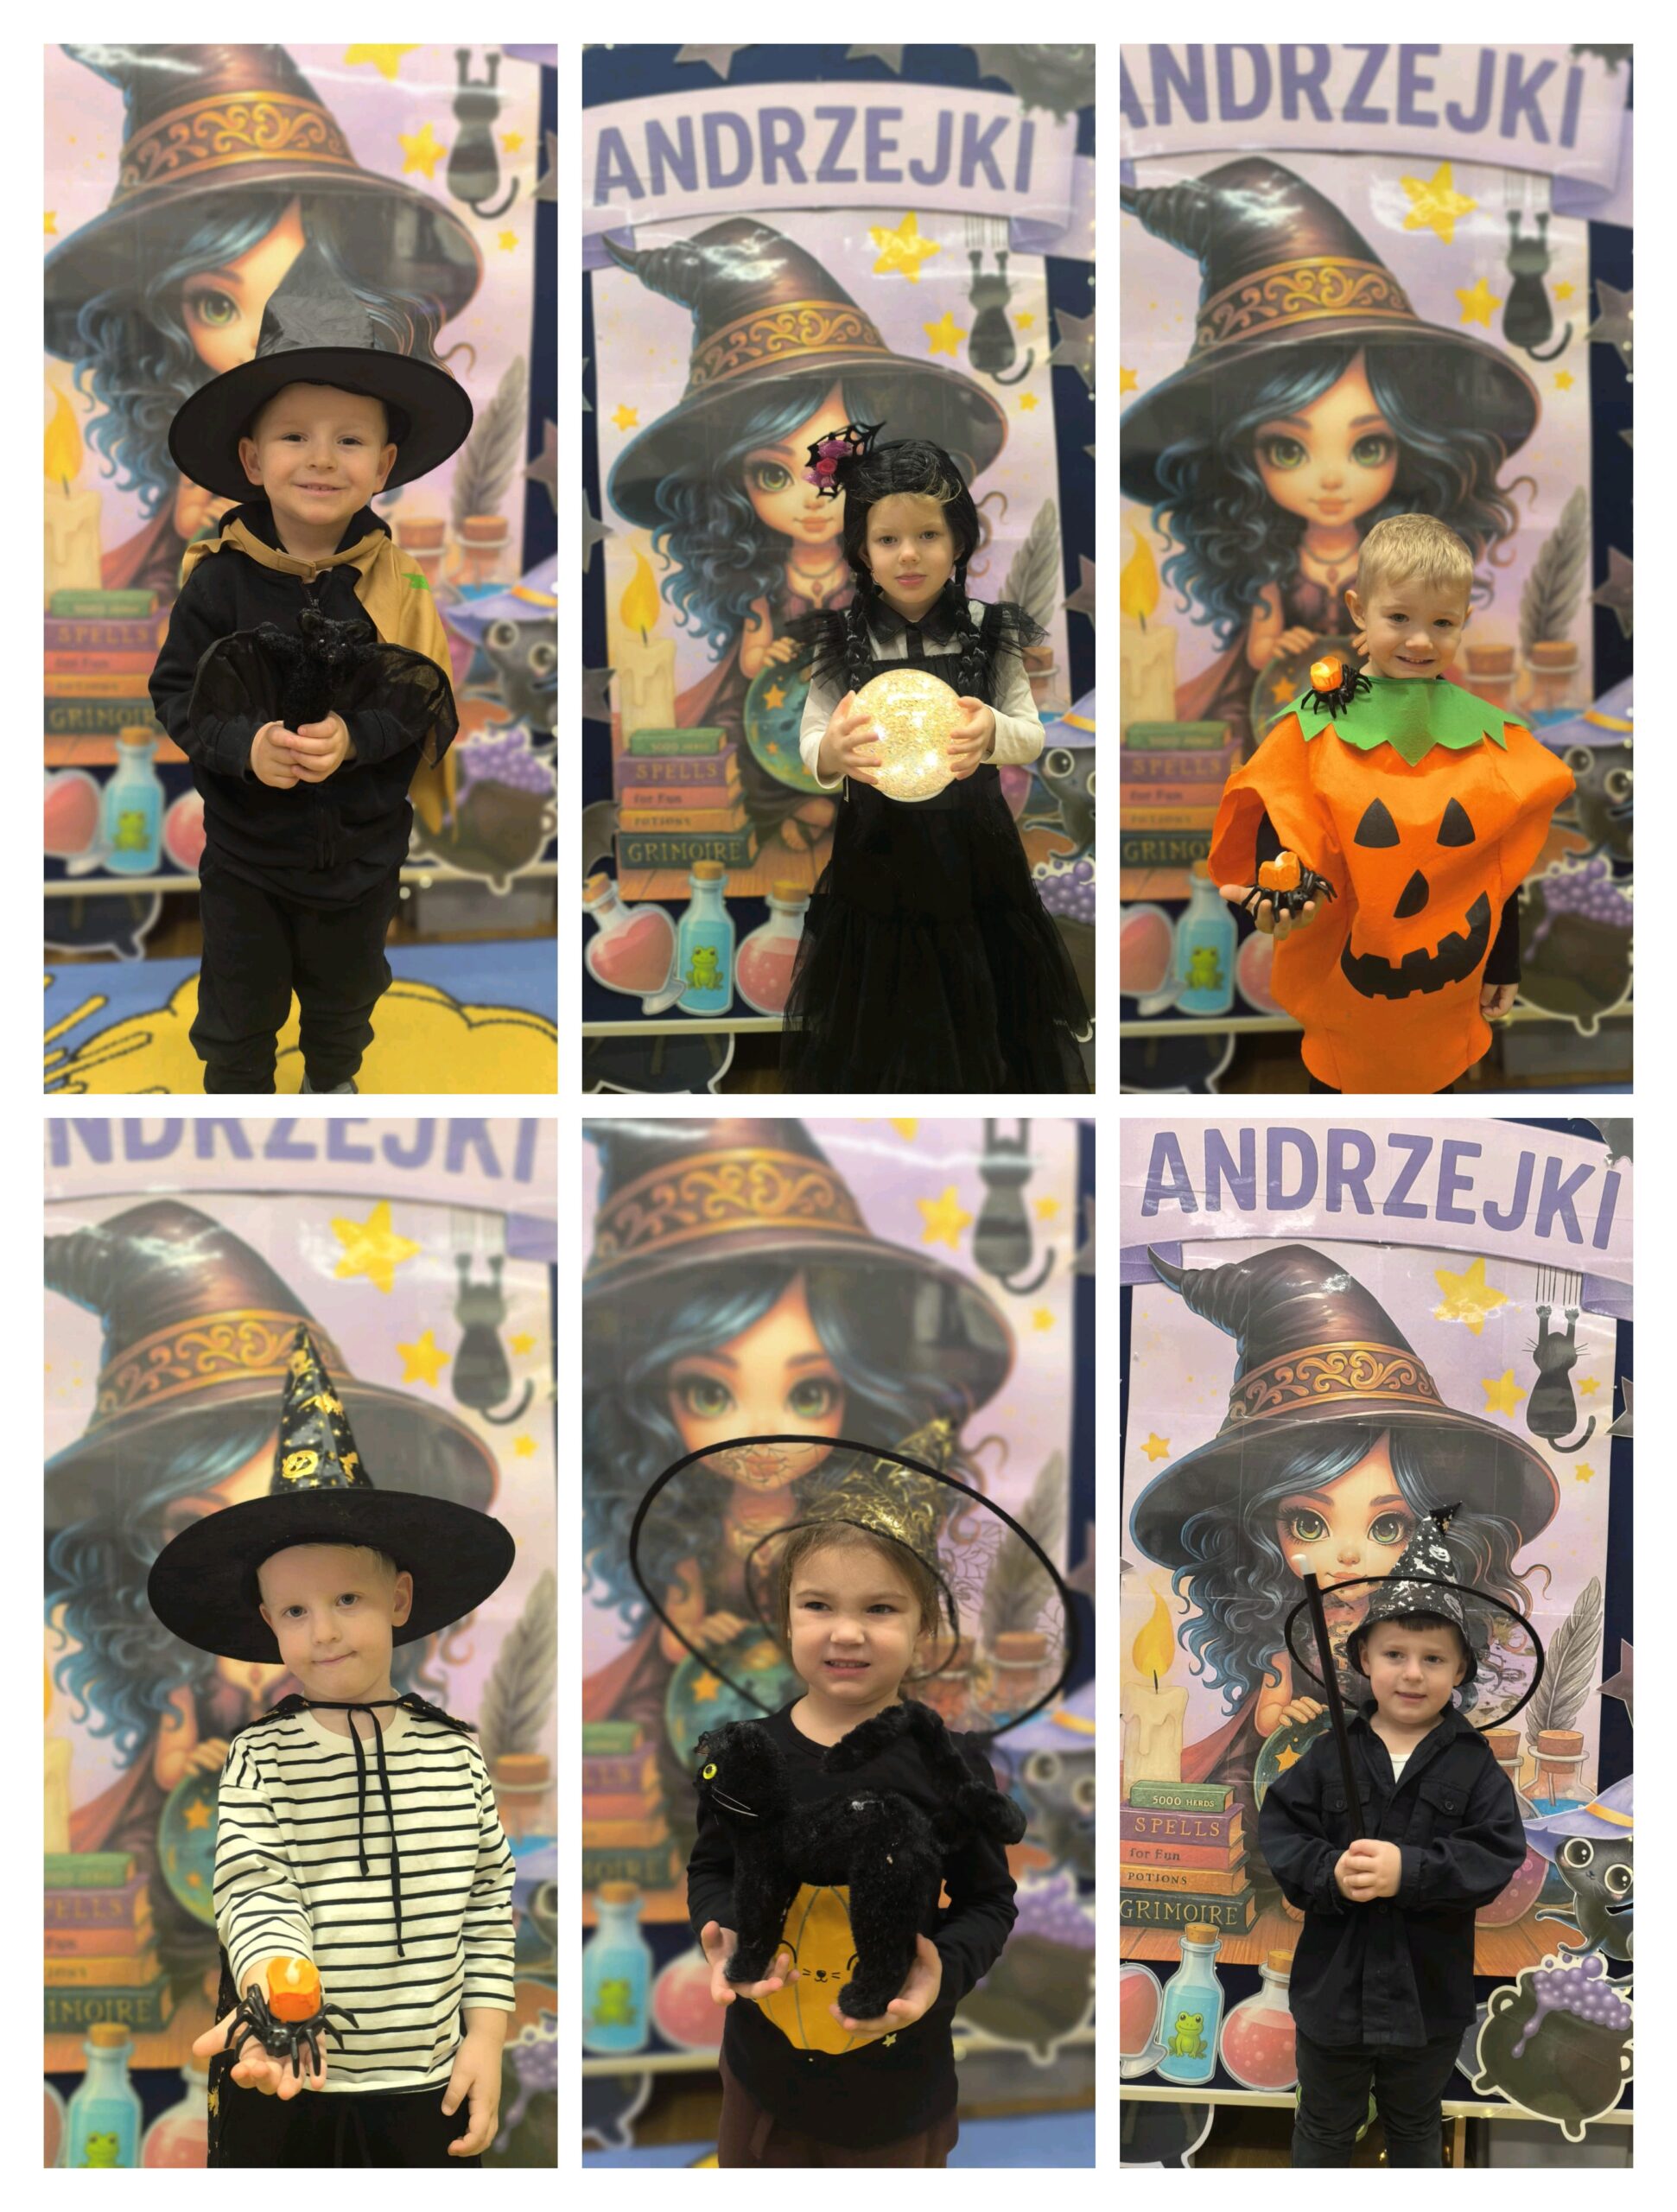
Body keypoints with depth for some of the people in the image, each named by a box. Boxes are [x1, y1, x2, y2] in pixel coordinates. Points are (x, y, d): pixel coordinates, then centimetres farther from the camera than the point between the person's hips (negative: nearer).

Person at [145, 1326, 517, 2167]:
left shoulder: (453, 1751, 3)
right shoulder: (263, 1757, -4)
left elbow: (488, 1898, 8)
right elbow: (253, 1889, -16)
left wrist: (486, 2036, 1)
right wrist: (276, 1992, -35)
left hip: (427, 2085, 2)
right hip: (288, 2086, -2)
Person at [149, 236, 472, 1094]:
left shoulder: (395, 585, -14)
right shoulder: (219, 578, -16)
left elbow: (428, 709, -12)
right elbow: (176, 692, -12)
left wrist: (354, 737, -30)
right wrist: (245, 745, -28)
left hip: (362, 852, 1)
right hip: (246, 852, -1)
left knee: (343, 1002, 25)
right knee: (238, 1011, 16)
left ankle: (331, 1084, 52)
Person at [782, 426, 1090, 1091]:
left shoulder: (986, 634, -2)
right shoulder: (842, 640, -4)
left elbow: (1032, 735, -8)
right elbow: (810, 743, -11)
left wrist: (991, 733, -34)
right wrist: (832, 754, -37)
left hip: (973, 857, 0)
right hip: (876, 855, 0)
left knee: (978, 1040, 11)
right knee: (880, 1043, 9)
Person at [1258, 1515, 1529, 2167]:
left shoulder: (1473, 1765, -9)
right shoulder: (1330, 1755, -8)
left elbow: (1495, 1856, -18)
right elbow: (1279, 1832, -11)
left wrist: (1409, 1871, -30)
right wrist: (1329, 1872, -30)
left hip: (1428, 1990, 0)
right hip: (1334, 1982, 0)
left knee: (1415, 2125, 23)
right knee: (1325, 2125, 19)